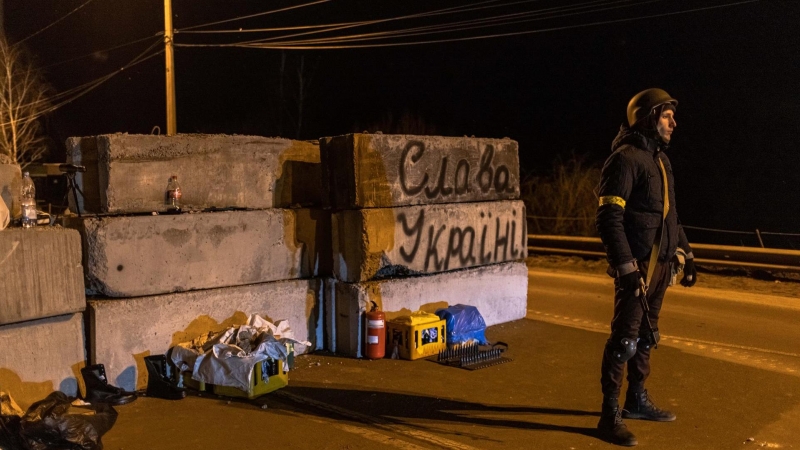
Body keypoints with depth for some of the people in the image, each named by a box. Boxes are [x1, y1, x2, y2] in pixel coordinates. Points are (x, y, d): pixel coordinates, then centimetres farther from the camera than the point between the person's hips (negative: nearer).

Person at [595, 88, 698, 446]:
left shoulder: (660, 159, 16)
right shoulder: (625, 159, -13)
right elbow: (609, 218, -20)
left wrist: (686, 253, 21)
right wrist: (626, 267, -24)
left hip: (661, 265, 9)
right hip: (637, 267, -9)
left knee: (646, 336, 16)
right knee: (624, 339, -6)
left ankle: (637, 400, 29)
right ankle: (610, 415, 1)